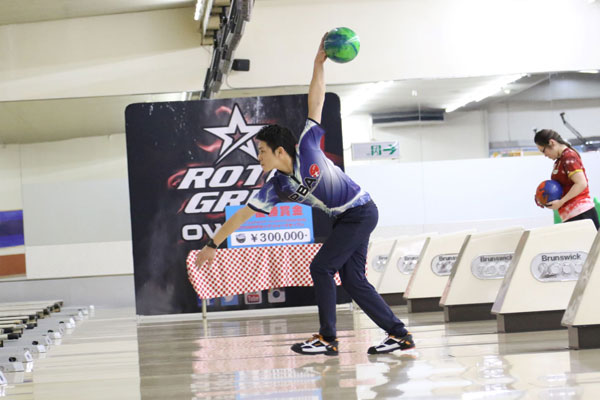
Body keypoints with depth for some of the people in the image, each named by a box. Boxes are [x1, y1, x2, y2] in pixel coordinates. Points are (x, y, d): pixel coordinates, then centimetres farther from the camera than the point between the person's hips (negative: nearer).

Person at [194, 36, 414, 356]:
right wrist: (213, 244, 2)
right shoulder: (275, 188, -4)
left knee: (321, 268, -9)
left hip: (360, 213, -7)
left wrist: (318, 64, -18)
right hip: (345, 218, 7)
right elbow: (242, 214, 1)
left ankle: (327, 339, -2)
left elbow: (316, 103, -14)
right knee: (353, 280, 3)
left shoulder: (307, 149, -19)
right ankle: (399, 334, 8)